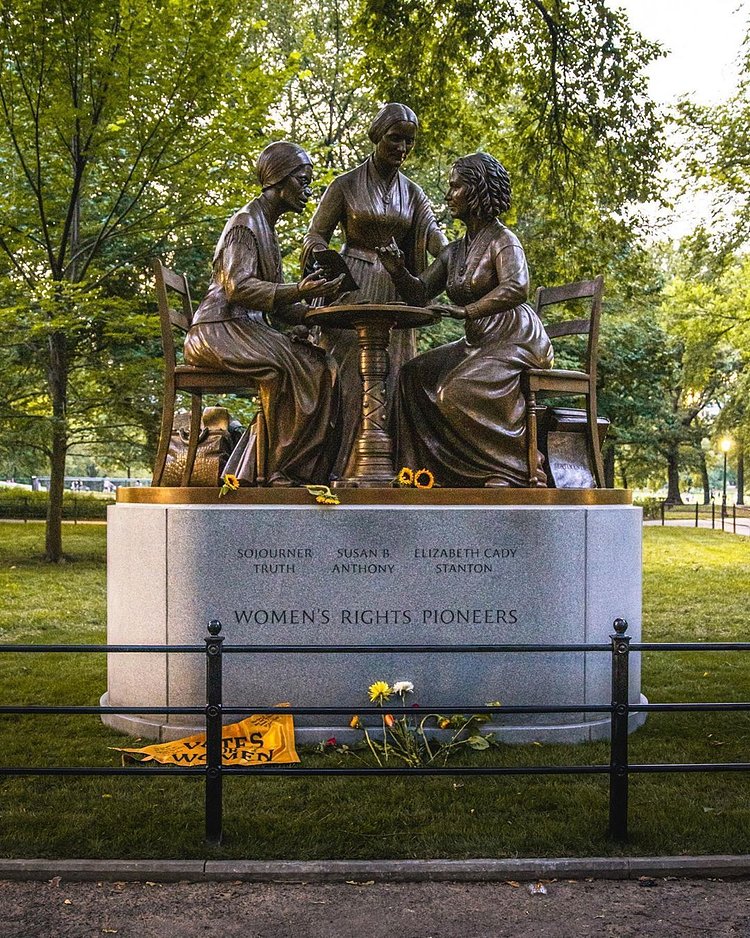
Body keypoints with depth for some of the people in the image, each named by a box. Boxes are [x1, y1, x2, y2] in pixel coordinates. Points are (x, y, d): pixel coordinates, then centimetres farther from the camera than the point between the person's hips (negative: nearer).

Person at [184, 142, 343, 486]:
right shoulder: (246, 223, -6)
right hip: (219, 331, -9)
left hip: (247, 329, 9)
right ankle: (278, 469, -22)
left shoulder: (267, 228, 23)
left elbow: (274, 302, 18)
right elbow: (237, 287, -21)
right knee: (294, 369, -30)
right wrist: (298, 291, -30)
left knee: (318, 365, -11)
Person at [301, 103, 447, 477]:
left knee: (390, 382, 1)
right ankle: (332, 469, -7)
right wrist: (318, 251, -19)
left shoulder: (411, 192, 11)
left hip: (395, 295, 4)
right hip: (352, 292, -4)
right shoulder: (346, 185, 1)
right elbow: (316, 236, 3)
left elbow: (435, 236, -2)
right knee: (346, 379, -9)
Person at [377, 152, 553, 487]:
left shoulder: (502, 240, -10)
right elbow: (419, 293, 11)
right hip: (477, 343, 8)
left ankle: (517, 470, -17)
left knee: (458, 391, -28)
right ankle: (426, 468, -4)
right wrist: (398, 271, -8)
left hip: (516, 342, -8)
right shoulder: (453, 252, 14)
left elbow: (517, 288, -28)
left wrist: (467, 311, -36)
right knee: (414, 374, -5)